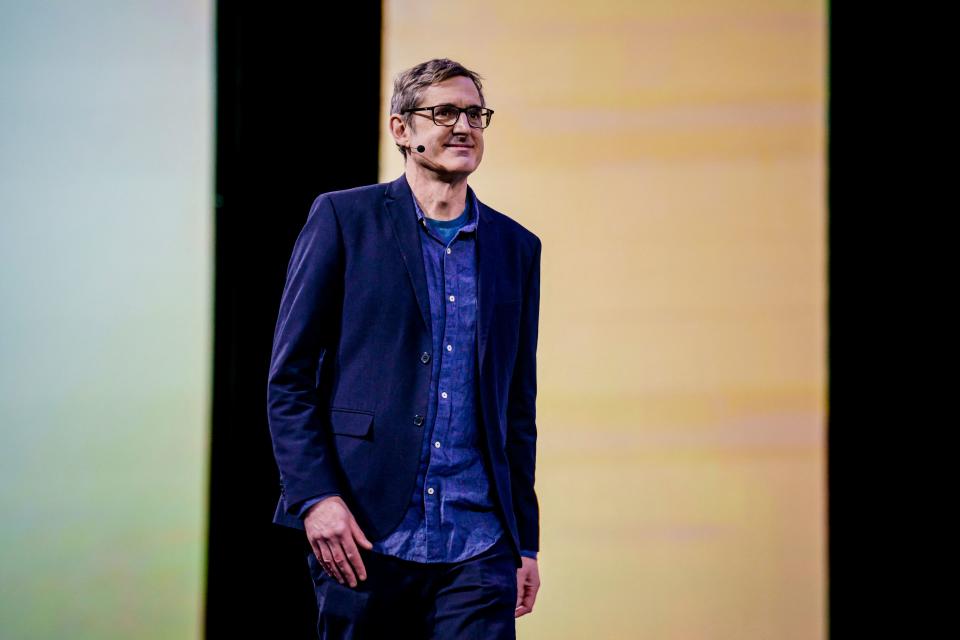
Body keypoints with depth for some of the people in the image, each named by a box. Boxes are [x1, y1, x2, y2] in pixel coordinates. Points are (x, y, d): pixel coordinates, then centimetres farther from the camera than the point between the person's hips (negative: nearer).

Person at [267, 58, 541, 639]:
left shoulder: (516, 247, 14)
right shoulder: (343, 218, 3)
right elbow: (289, 378, 0)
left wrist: (526, 542, 14)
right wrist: (314, 497, -12)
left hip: (478, 547, 3)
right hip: (365, 534, -3)